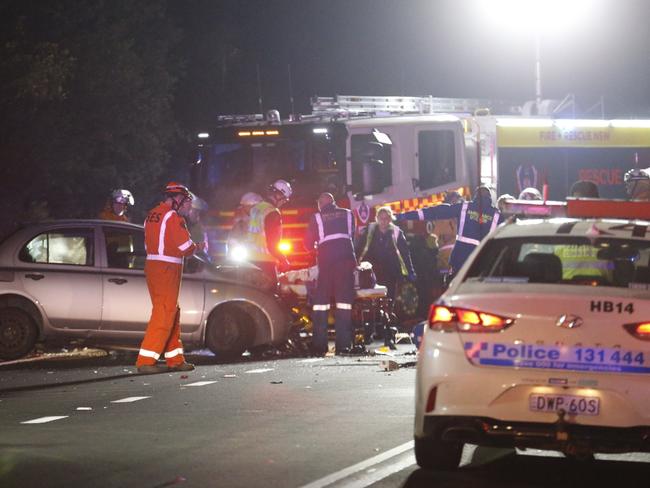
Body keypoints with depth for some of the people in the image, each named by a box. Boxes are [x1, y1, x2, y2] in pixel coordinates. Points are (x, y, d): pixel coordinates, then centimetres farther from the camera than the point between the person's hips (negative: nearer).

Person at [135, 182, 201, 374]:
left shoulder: (151, 215, 14)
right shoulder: (173, 216, -12)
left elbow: (149, 245, 14)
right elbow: (185, 246, -16)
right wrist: (196, 247, 7)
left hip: (152, 264, 9)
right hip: (168, 269, -9)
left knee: (172, 314, 17)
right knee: (164, 314, -8)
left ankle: (175, 359, 22)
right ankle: (146, 361, -13)